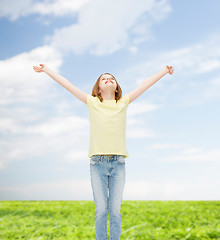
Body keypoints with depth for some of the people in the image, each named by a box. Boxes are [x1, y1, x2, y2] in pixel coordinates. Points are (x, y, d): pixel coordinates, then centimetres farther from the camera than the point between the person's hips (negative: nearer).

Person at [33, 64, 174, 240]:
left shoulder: (123, 102, 12)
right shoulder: (92, 103, 9)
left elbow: (146, 84, 17)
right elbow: (66, 84, 11)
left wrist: (165, 71, 22)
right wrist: (46, 69, 15)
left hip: (118, 163, 1)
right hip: (98, 162, -1)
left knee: (115, 210, 2)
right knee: (101, 209, -1)